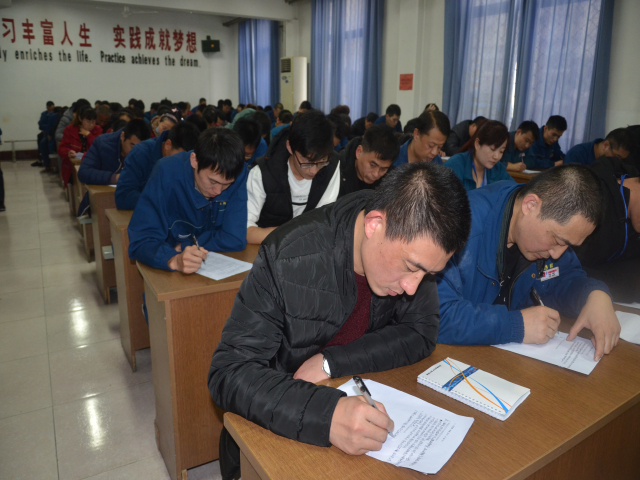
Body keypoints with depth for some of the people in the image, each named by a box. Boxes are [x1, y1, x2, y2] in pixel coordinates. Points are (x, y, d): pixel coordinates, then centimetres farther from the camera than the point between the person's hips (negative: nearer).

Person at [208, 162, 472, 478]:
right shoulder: (288, 259, -28)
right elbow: (228, 373, -27)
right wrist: (325, 413, -43)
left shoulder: (413, 244, -15)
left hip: (358, 399, 3)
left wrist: (330, 363, -20)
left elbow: (421, 334, -7)